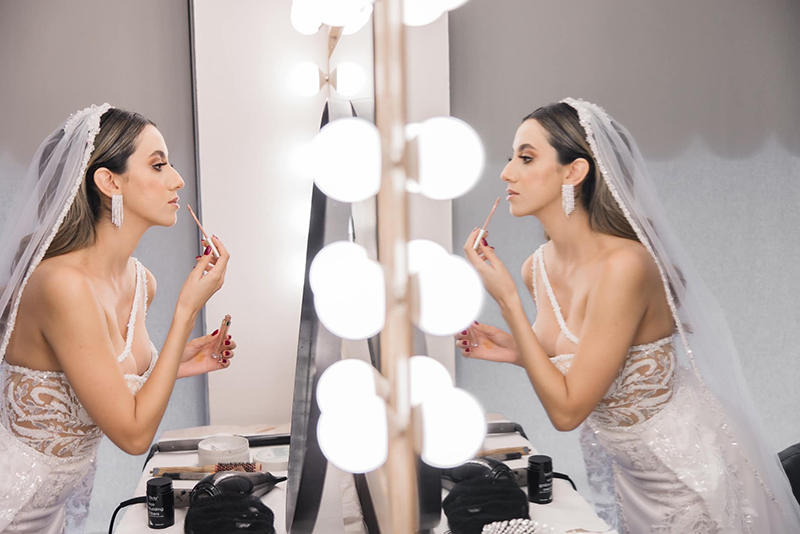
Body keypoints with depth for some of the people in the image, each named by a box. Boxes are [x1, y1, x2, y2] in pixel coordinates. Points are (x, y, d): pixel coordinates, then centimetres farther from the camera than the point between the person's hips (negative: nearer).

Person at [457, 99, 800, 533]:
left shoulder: (625, 266, -30)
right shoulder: (538, 269, -6)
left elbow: (567, 409, -28)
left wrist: (507, 300, -29)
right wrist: (517, 351, -8)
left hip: (688, 477, -7)